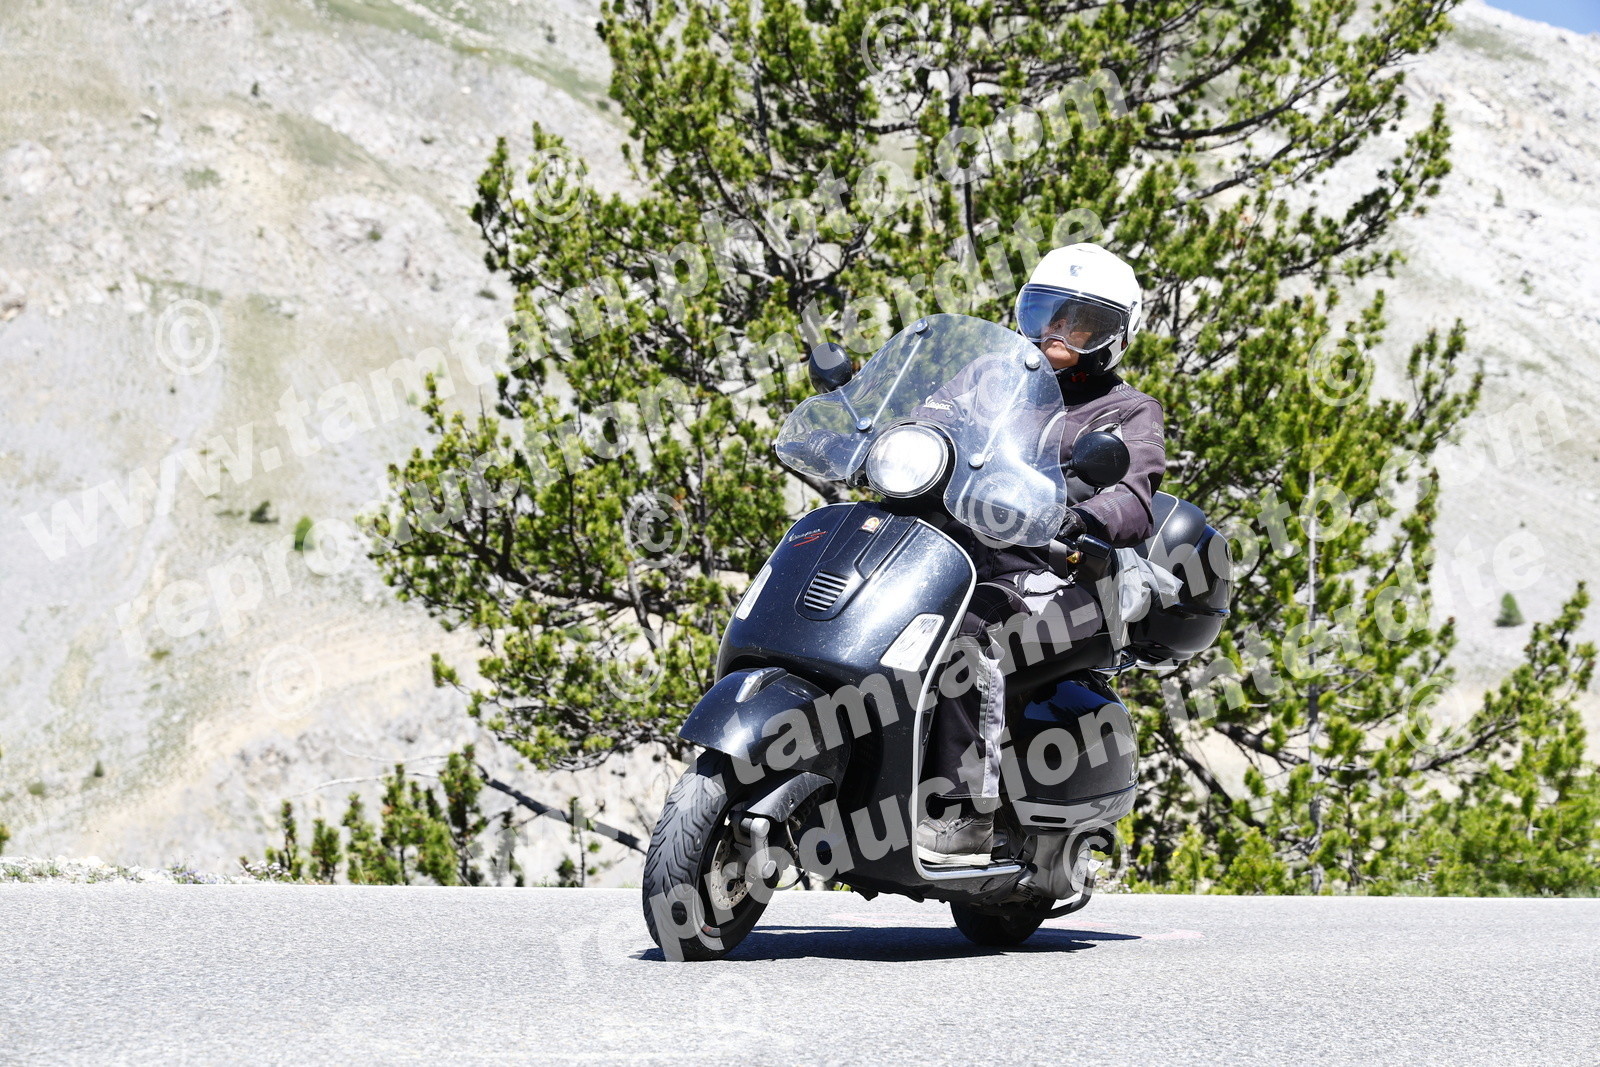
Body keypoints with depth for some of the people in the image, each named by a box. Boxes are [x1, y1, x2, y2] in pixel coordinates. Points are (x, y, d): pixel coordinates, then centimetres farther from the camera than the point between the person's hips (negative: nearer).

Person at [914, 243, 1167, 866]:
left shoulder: (1127, 413, 9)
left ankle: (966, 813, -39)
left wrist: (1077, 521, -33)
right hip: (959, 548, 6)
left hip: (1053, 573, -6)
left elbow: (1132, 501, -9)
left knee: (968, 629, -37)